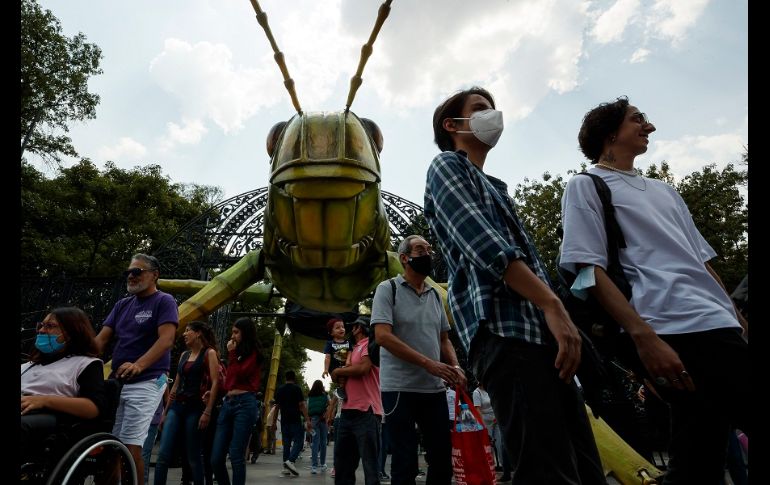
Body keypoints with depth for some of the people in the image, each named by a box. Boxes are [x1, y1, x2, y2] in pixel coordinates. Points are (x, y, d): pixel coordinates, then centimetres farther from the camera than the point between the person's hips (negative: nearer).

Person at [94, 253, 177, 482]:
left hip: (147, 382, -7)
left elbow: (166, 339, -17)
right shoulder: (122, 305, 17)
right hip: (116, 381, 7)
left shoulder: (164, 301, -3)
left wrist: (138, 365, -32)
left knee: (130, 445, -12)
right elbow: (101, 338, 11)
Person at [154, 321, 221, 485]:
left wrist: (207, 411, -18)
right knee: (163, 455, -4)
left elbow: (215, 383, -11)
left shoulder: (209, 353, -2)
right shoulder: (184, 355, 17)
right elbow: (176, 384, 20)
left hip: (194, 408, -6)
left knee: (193, 457, 1)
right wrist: (166, 410, 17)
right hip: (176, 407, 6)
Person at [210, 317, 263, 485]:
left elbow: (239, 374, -11)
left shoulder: (254, 353, 2)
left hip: (244, 403, -7)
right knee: (216, 459, 3)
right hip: (227, 403, 7)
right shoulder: (237, 353, 23)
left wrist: (232, 353, -1)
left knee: (236, 457, -7)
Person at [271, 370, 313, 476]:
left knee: (286, 443, 9)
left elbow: (277, 407, 14)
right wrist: (307, 420, -13)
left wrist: (274, 421, 20)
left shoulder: (280, 390, 11)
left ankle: (286, 467, 6)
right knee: (298, 440, -2)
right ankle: (291, 460, -21)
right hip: (295, 420, -5)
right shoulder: (296, 388, -5)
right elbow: (302, 405, -11)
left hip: (284, 420, 6)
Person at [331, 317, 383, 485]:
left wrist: (338, 371, -4)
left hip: (365, 411, -9)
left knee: (370, 463, -6)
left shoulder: (370, 343, -2)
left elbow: (363, 368, -17)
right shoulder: (354, 349, 24)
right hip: (348, 411, 9)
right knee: (342, 462, 12)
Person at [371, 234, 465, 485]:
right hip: (399, 388, -5)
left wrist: (455, 366, -3)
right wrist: (428, 363, -21)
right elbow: (383, 335, -16)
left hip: (434, 389, 6)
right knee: (405, 464, 1)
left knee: (442, 458, 10)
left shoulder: (435, 294, 13)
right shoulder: (388, 289, -5)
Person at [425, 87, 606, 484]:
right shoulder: (447, 166, 5)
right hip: (504, 333, -9)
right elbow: (484, 243, -12)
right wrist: (554, 306, -18)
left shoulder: (492, 187, 33)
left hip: (538, 333, 9)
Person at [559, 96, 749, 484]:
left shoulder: (663, 190, 26)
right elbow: (590, 269, -10)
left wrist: (738, 317, 18)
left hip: (719, 325, 8)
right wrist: (644, 336, -20)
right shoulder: (585, 187, 2)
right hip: (675, 333, -8)